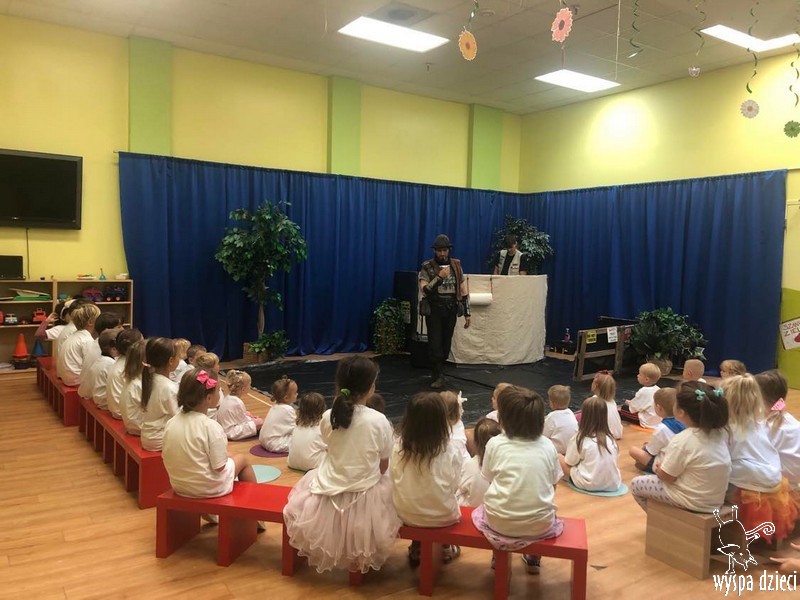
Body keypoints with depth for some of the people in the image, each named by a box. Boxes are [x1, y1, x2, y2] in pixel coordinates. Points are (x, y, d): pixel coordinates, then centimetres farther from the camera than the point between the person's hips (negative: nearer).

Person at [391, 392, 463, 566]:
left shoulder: (398, 446, -16)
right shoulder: (450, 452, -21)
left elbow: (394, 480, -3)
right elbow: (453, 487, -8)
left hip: (407, 515, 2)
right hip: (442, 517, -2)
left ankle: (416, 548, 36)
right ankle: (446, 548, 41)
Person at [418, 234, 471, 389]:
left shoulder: (456, 265, 5)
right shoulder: (427, 267, -4)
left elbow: (463, 291, 7)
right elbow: (424, 289, -13)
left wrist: (467, 313, 5)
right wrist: (439, 277, -23)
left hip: (451, 310, 3)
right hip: (434, 310, -3)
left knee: (446, 344, 9)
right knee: (435, 344, -6)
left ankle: (436, 372, 25)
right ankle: (438, 376, 3)